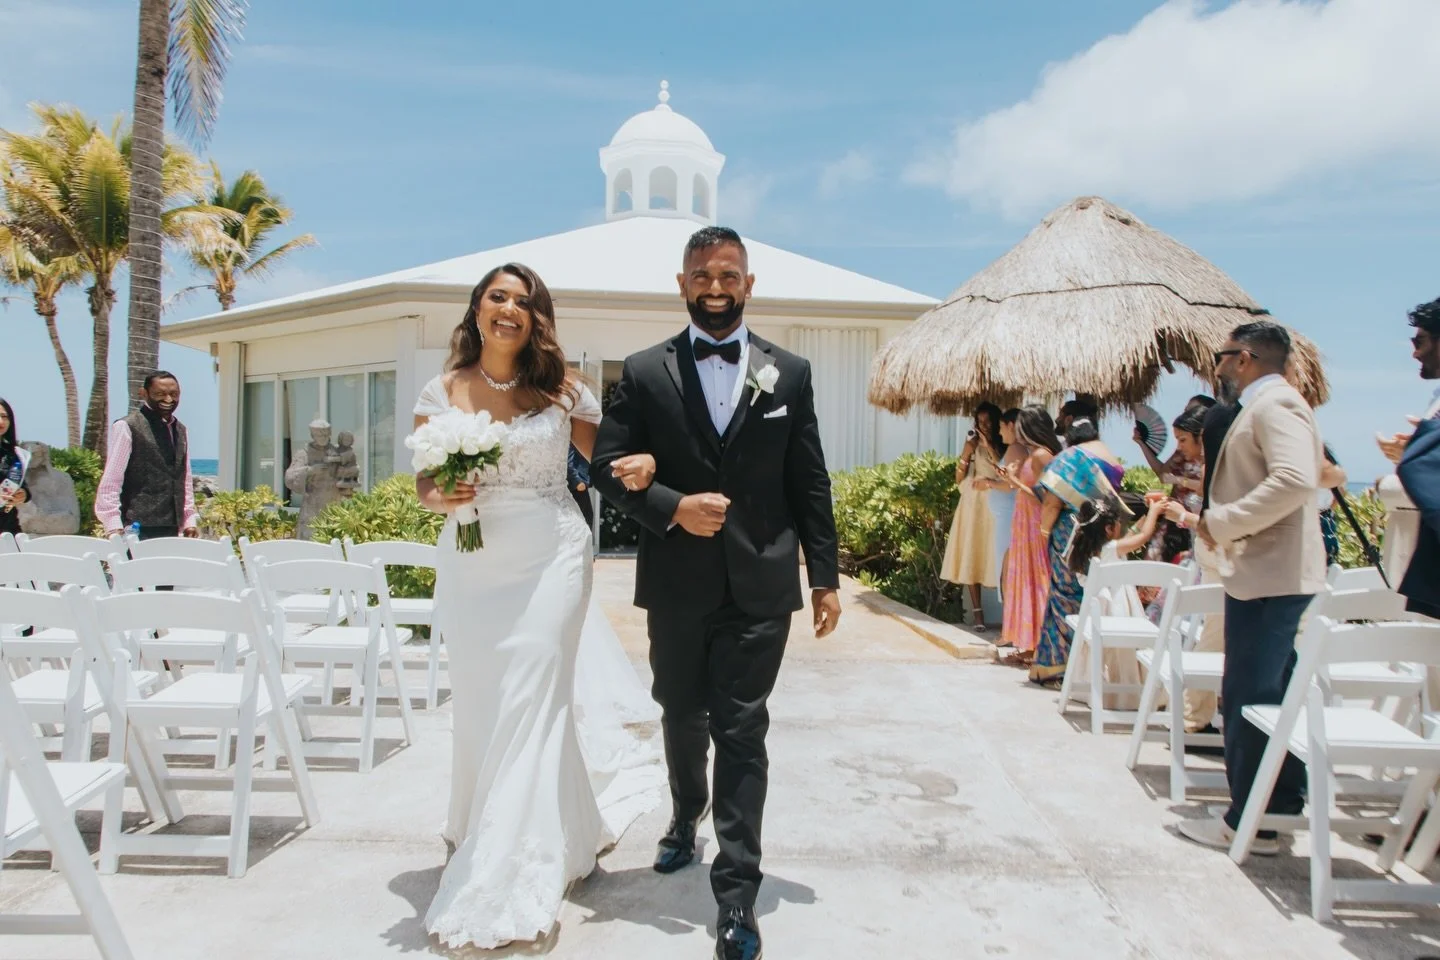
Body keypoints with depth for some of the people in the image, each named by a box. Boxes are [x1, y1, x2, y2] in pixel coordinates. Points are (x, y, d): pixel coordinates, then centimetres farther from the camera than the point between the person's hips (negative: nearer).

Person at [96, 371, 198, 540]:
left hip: (172, 530, 6)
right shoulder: (127, 427, -3)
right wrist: (113, 527, -13)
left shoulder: (181, 431, 17)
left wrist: (190, 520, 12)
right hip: (138, 530, -6)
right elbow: (110, 482, -7)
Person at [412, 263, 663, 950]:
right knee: (480, 705, 12)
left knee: (529, 703, -4)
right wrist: (440, 499, -13)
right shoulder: (442, 393, 5)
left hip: (548, 558, -2)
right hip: (471, 562, 3)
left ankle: (507, 887, 6)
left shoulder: (563, 393, 0)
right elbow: (424, 482, 10)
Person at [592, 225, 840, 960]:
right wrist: (673, 507, -18)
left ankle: (736, 896, 7)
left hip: (760, 585, -1)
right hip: (676, 585, 2)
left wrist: (825, 576, 2)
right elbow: (607, 466, -2)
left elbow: (809, 483, 4)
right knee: (682, 716, 20)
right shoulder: (644, 372, 1)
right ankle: (685, 816, 48)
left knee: (742, 733, -1)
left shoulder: (790, 373, 4)